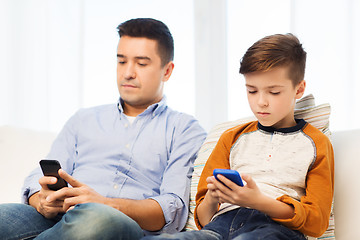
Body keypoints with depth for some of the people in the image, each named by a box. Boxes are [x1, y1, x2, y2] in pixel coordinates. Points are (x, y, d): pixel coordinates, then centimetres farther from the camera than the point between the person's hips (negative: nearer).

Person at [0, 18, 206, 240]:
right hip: (55, 220, 1)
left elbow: (174, 209, -2)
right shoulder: (84, 120, 28)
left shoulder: (185, 130, 14)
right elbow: (39, 180, 17)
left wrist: (106, 204, -19)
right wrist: (43, 202, -10)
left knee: (96, 218, -41)